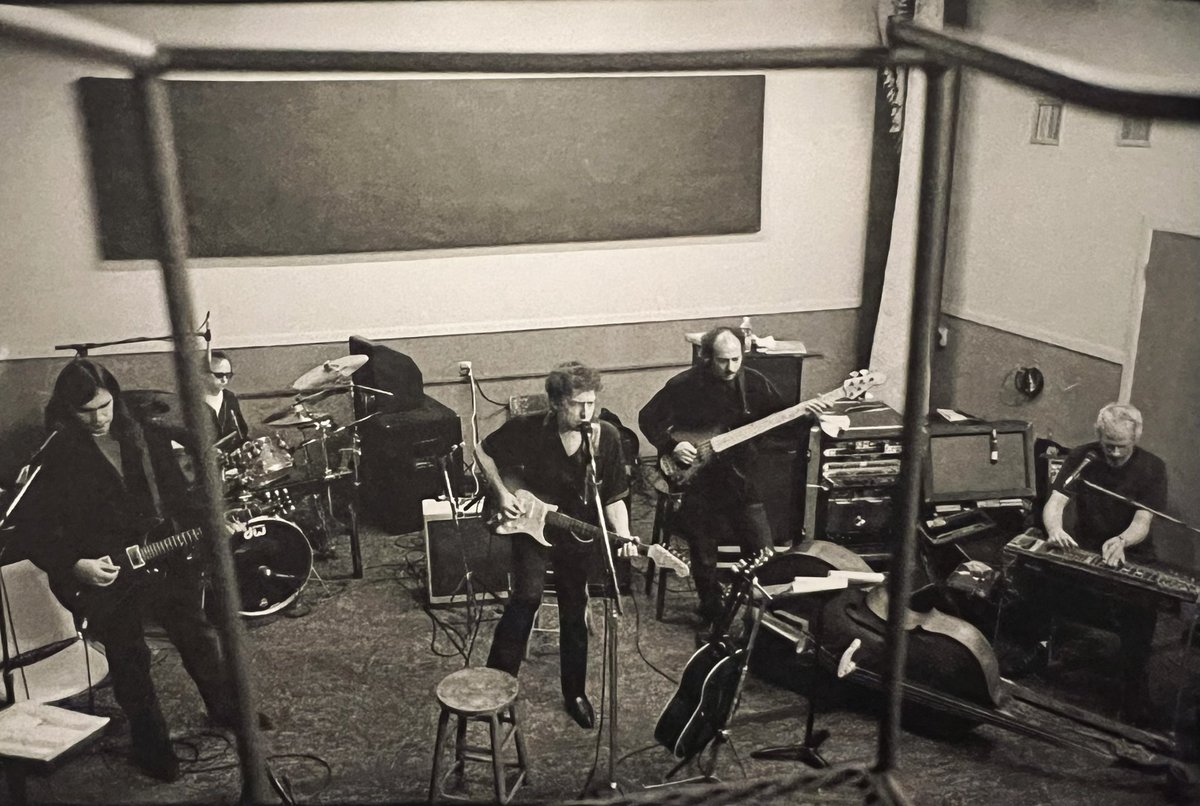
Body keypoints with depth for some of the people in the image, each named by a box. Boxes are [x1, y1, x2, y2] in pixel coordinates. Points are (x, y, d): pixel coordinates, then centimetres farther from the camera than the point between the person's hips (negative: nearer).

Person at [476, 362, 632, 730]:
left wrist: (622, 536, -24)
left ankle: (575, 693, 31)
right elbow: (482, 451, -1)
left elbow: (613, 498, -9)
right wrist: (501, 492, -10)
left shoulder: (606, 437, -16)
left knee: (574, 612, 11)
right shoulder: (527, 429, -20)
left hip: (578, 532, 2)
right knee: (528, 595, -22)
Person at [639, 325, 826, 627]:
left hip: (739, 476, 2)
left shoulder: (755, 382, -1)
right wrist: (672, 445, -15)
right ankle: (712, 614, 30)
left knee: (764, 552, 2)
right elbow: (648, 418, -2)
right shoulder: (684, 385, -10)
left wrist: (803, 412, -13)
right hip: (695, 478, -2)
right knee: (703, 557, 6)